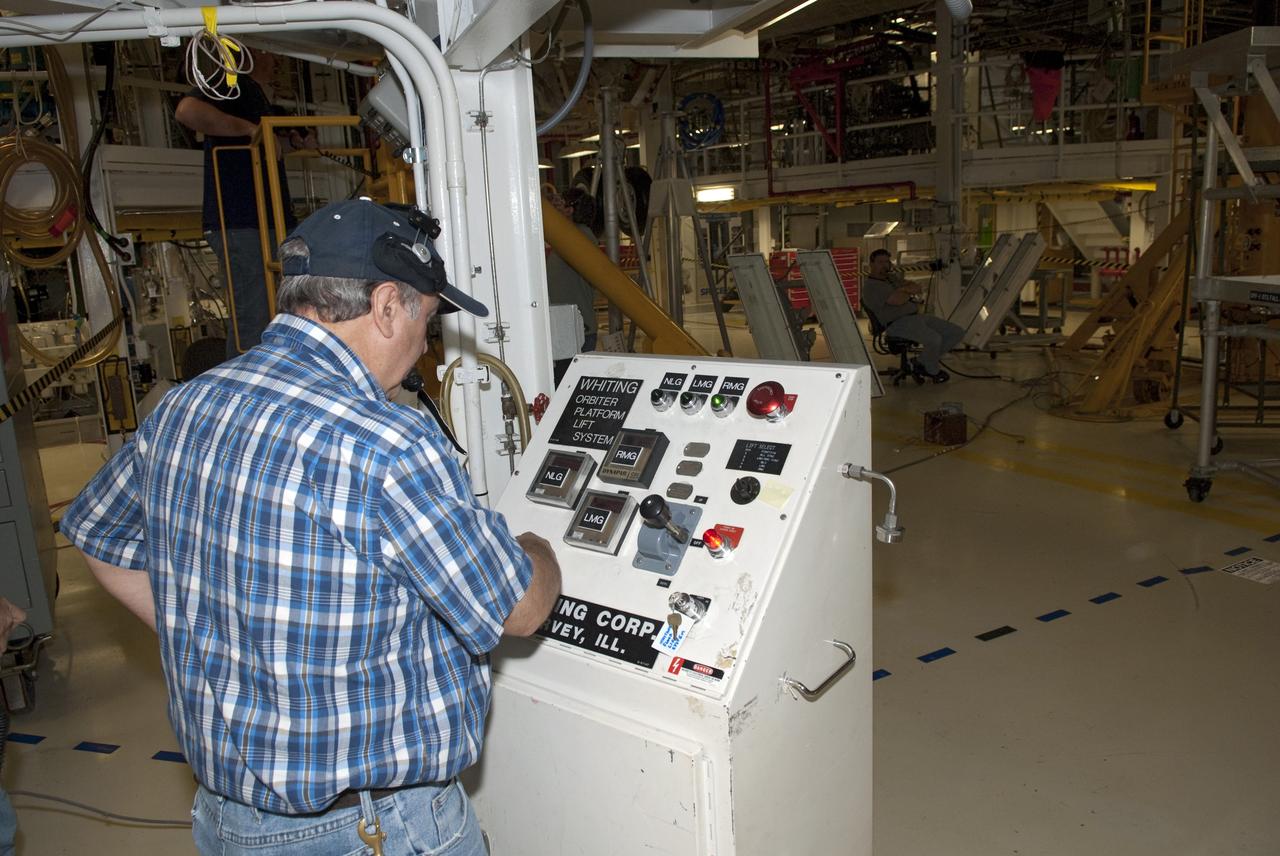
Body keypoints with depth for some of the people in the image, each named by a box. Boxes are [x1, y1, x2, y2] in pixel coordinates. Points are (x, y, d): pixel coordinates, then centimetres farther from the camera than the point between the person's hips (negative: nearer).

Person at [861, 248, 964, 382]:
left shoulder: (892, 277, 21)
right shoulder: (871, 286, -9)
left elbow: (918, 288, 12)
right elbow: (898, 300, -21)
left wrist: (904, 289, -11)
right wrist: (910, 291, 1)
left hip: (916, 316, 10)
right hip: (897, 323, -10)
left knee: (957, 332, 3)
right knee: (934, 339, -34)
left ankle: (923, 362, 11)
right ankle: (933, 371, -4)